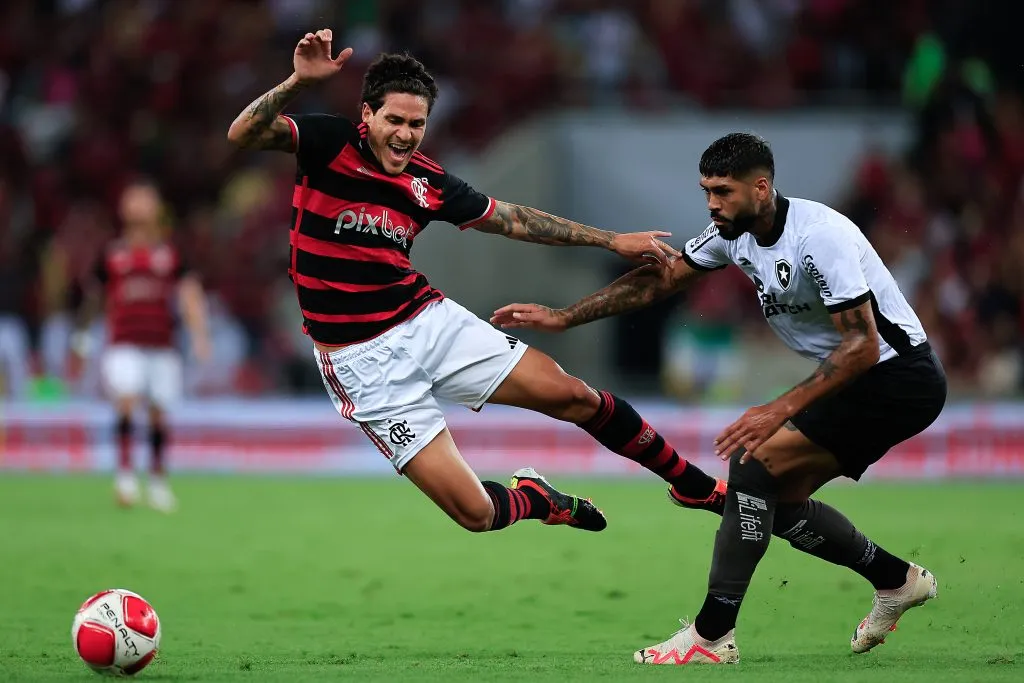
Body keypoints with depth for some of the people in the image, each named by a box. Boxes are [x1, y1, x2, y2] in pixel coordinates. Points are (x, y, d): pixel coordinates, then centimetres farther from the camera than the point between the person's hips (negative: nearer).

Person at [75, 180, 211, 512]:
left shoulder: (169, 254, 6)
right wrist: (81, 333, 18)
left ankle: (158, 482, 18)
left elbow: (189, 293, 0)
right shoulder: (112, 254, 7)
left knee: (159, 413, 4)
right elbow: (93, 295, 16)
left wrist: (199, 335, -12)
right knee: (126, 400, -23)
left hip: (162, 345, 1)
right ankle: (124, 470, -20)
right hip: (124, 345, -1)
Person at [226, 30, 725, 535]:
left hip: (429, 320, 5)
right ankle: (533, 499, 24)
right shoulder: (330, 144, -9)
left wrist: (612, 240, 16)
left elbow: (513, 220, 15)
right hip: (362, 358, -5)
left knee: (572, 396, -1)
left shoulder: (430, 183, 3)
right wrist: (299, 81, -39)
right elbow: (242, 134, -23)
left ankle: (696, 486, 19)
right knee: (475, 512, -13)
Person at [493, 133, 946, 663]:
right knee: (779, 499, 8)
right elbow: (658, 280, 11)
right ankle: (897, 580, 27)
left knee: (756, 464, -18)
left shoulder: (819, 237, -26)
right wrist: (562, 317, 6)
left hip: (897, 376, -9)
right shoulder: (733, 233, 1)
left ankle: (712, 635, -15)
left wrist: (781, 410, -34)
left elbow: (863, 345, -29)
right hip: (859, 380, 9)